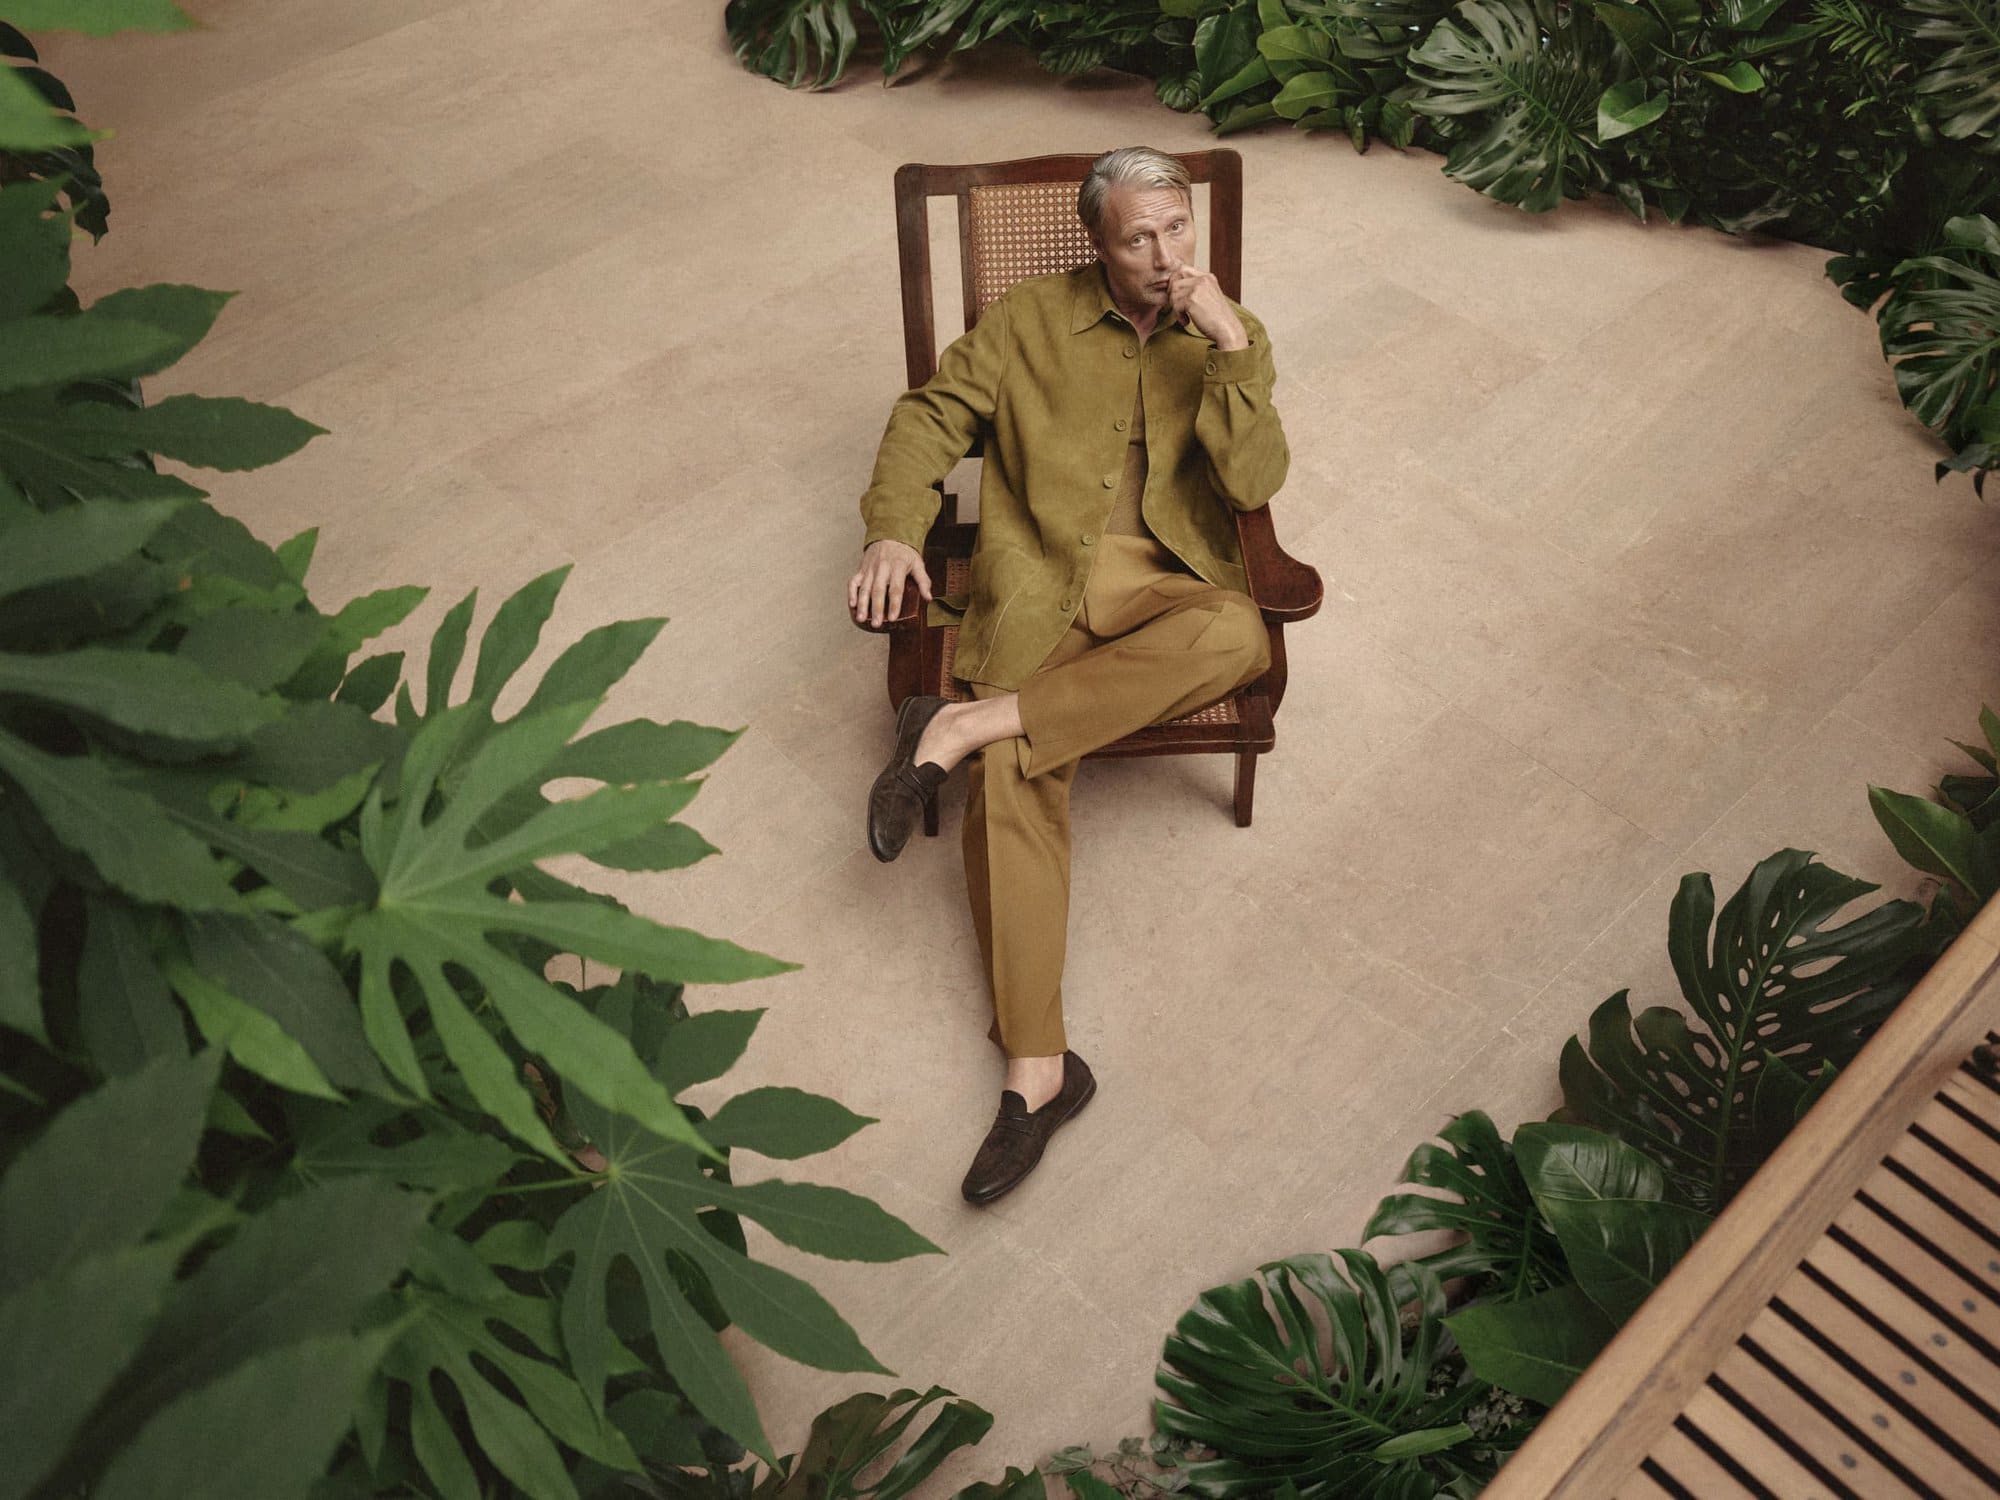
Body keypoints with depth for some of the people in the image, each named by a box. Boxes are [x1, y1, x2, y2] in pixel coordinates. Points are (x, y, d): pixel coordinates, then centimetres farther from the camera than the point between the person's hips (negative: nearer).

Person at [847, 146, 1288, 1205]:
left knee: (1238, 636, -36)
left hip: (1166, 584, 1)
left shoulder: (1230, 340, 13)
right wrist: (892, 530, -6)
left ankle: (964, 725, -29)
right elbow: (931, 415, 11)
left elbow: (1254, 483, -1)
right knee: (1015, 780, -27)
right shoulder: (1028, 320, 13)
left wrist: (1231, 348, -11)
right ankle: (1036, 1068, -23)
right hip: (1040, 583, -1)